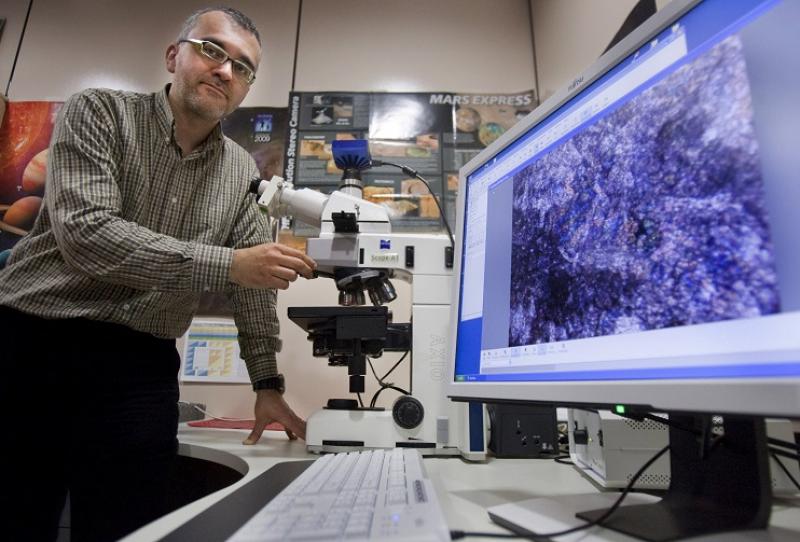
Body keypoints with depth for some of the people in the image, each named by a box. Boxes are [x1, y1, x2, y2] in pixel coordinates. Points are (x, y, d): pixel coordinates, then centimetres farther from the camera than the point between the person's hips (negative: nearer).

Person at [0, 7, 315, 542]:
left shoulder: (243, 171, 7)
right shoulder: (99, 112, -2)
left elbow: (253, 287, 8)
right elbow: (84, 233, -19)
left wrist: (268, 383, 5)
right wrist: (225, 263, -24)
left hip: (141, 369, 3)